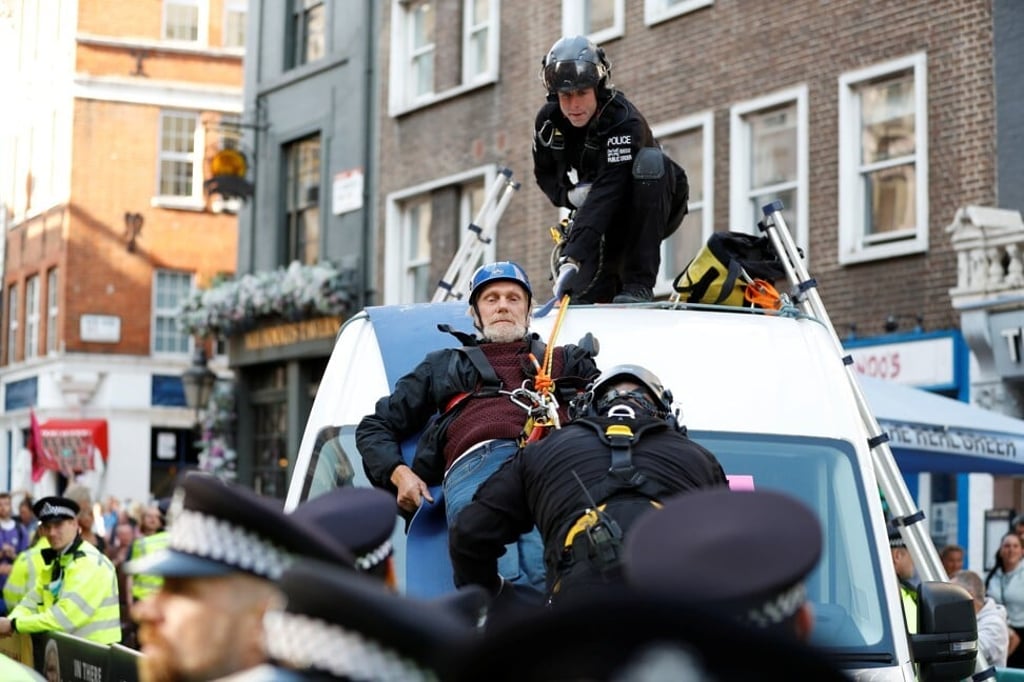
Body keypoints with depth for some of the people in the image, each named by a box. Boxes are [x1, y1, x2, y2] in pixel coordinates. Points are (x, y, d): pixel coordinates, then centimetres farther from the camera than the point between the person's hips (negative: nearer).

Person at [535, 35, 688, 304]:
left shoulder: (623, 122, -33)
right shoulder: (548, 121, -13)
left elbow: (606, 193, -44)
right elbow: (545, 173, 4)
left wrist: (573, 258, -54)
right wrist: (570, 195, -21)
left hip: (653, 205, -4)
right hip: (607, 213, 4)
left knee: (649, 160, -38)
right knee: (588, 294, -16)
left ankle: (639, 285, -36)